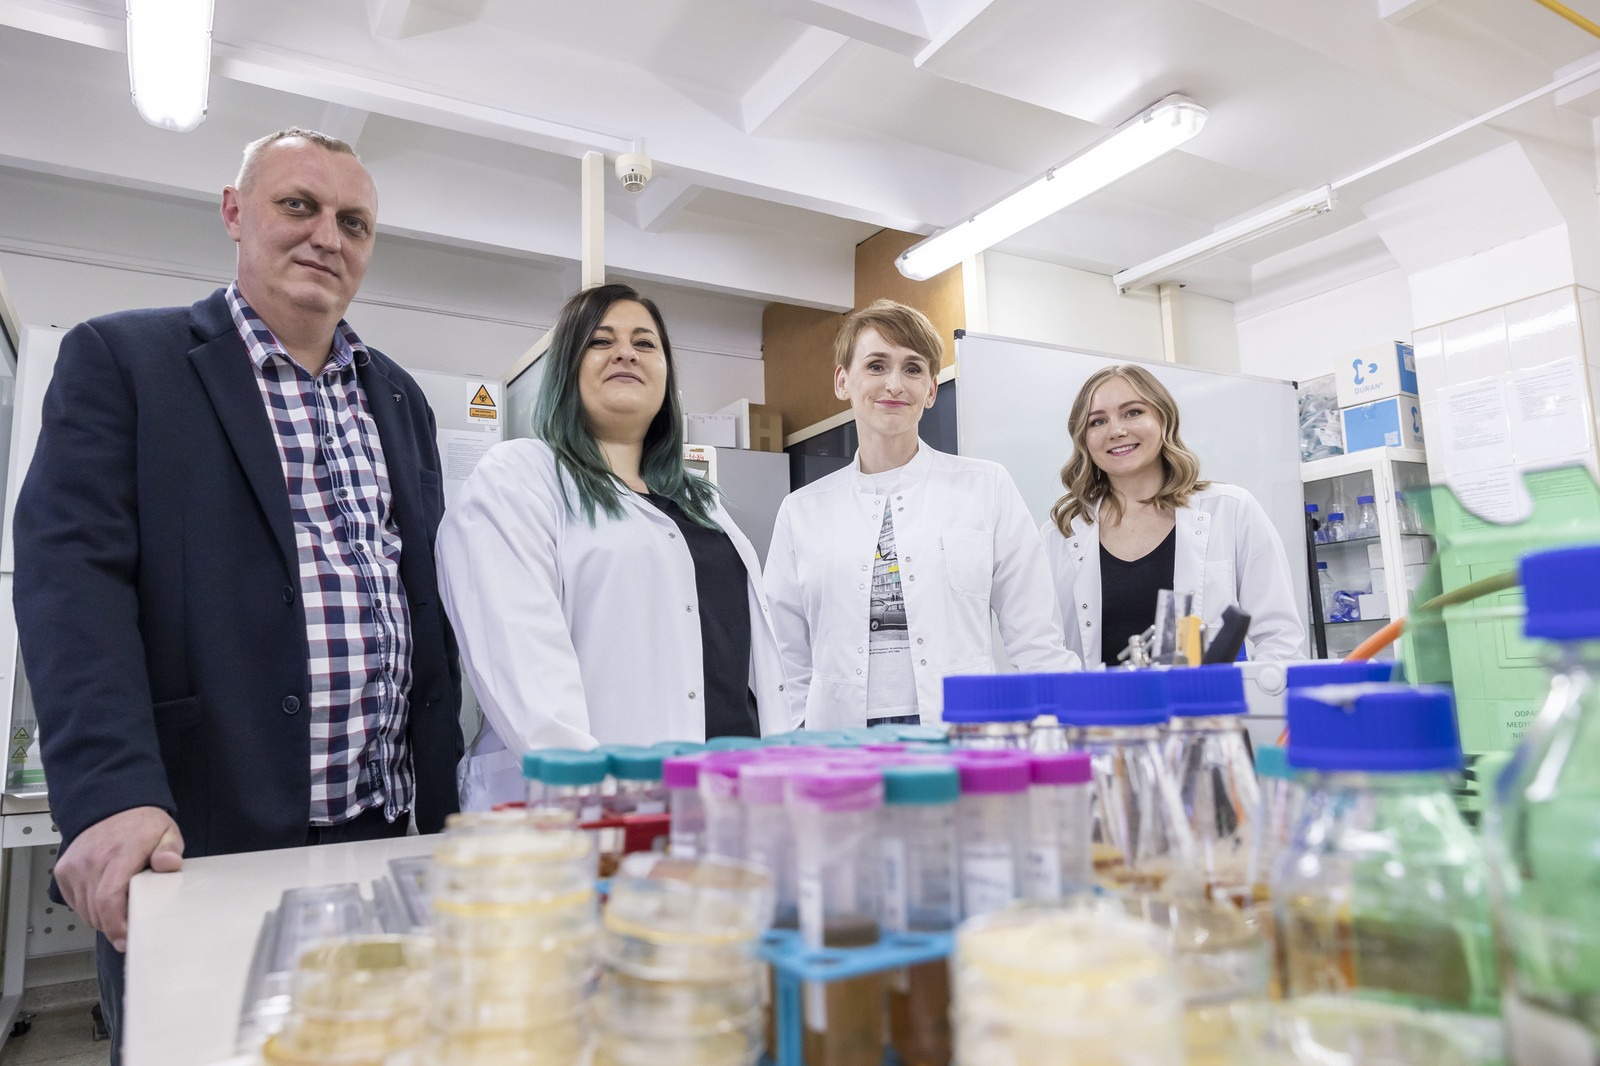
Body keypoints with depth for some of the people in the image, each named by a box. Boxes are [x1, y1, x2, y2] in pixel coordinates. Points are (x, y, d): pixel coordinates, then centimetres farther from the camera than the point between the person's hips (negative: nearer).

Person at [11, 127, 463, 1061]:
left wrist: (446, 811, 9)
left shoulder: (400, 399, 14)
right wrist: (113, 795, -23)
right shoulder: (120, 360, 1)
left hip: (383, 841, 5)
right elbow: (73, 576, -11)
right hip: (200, 844, -4)